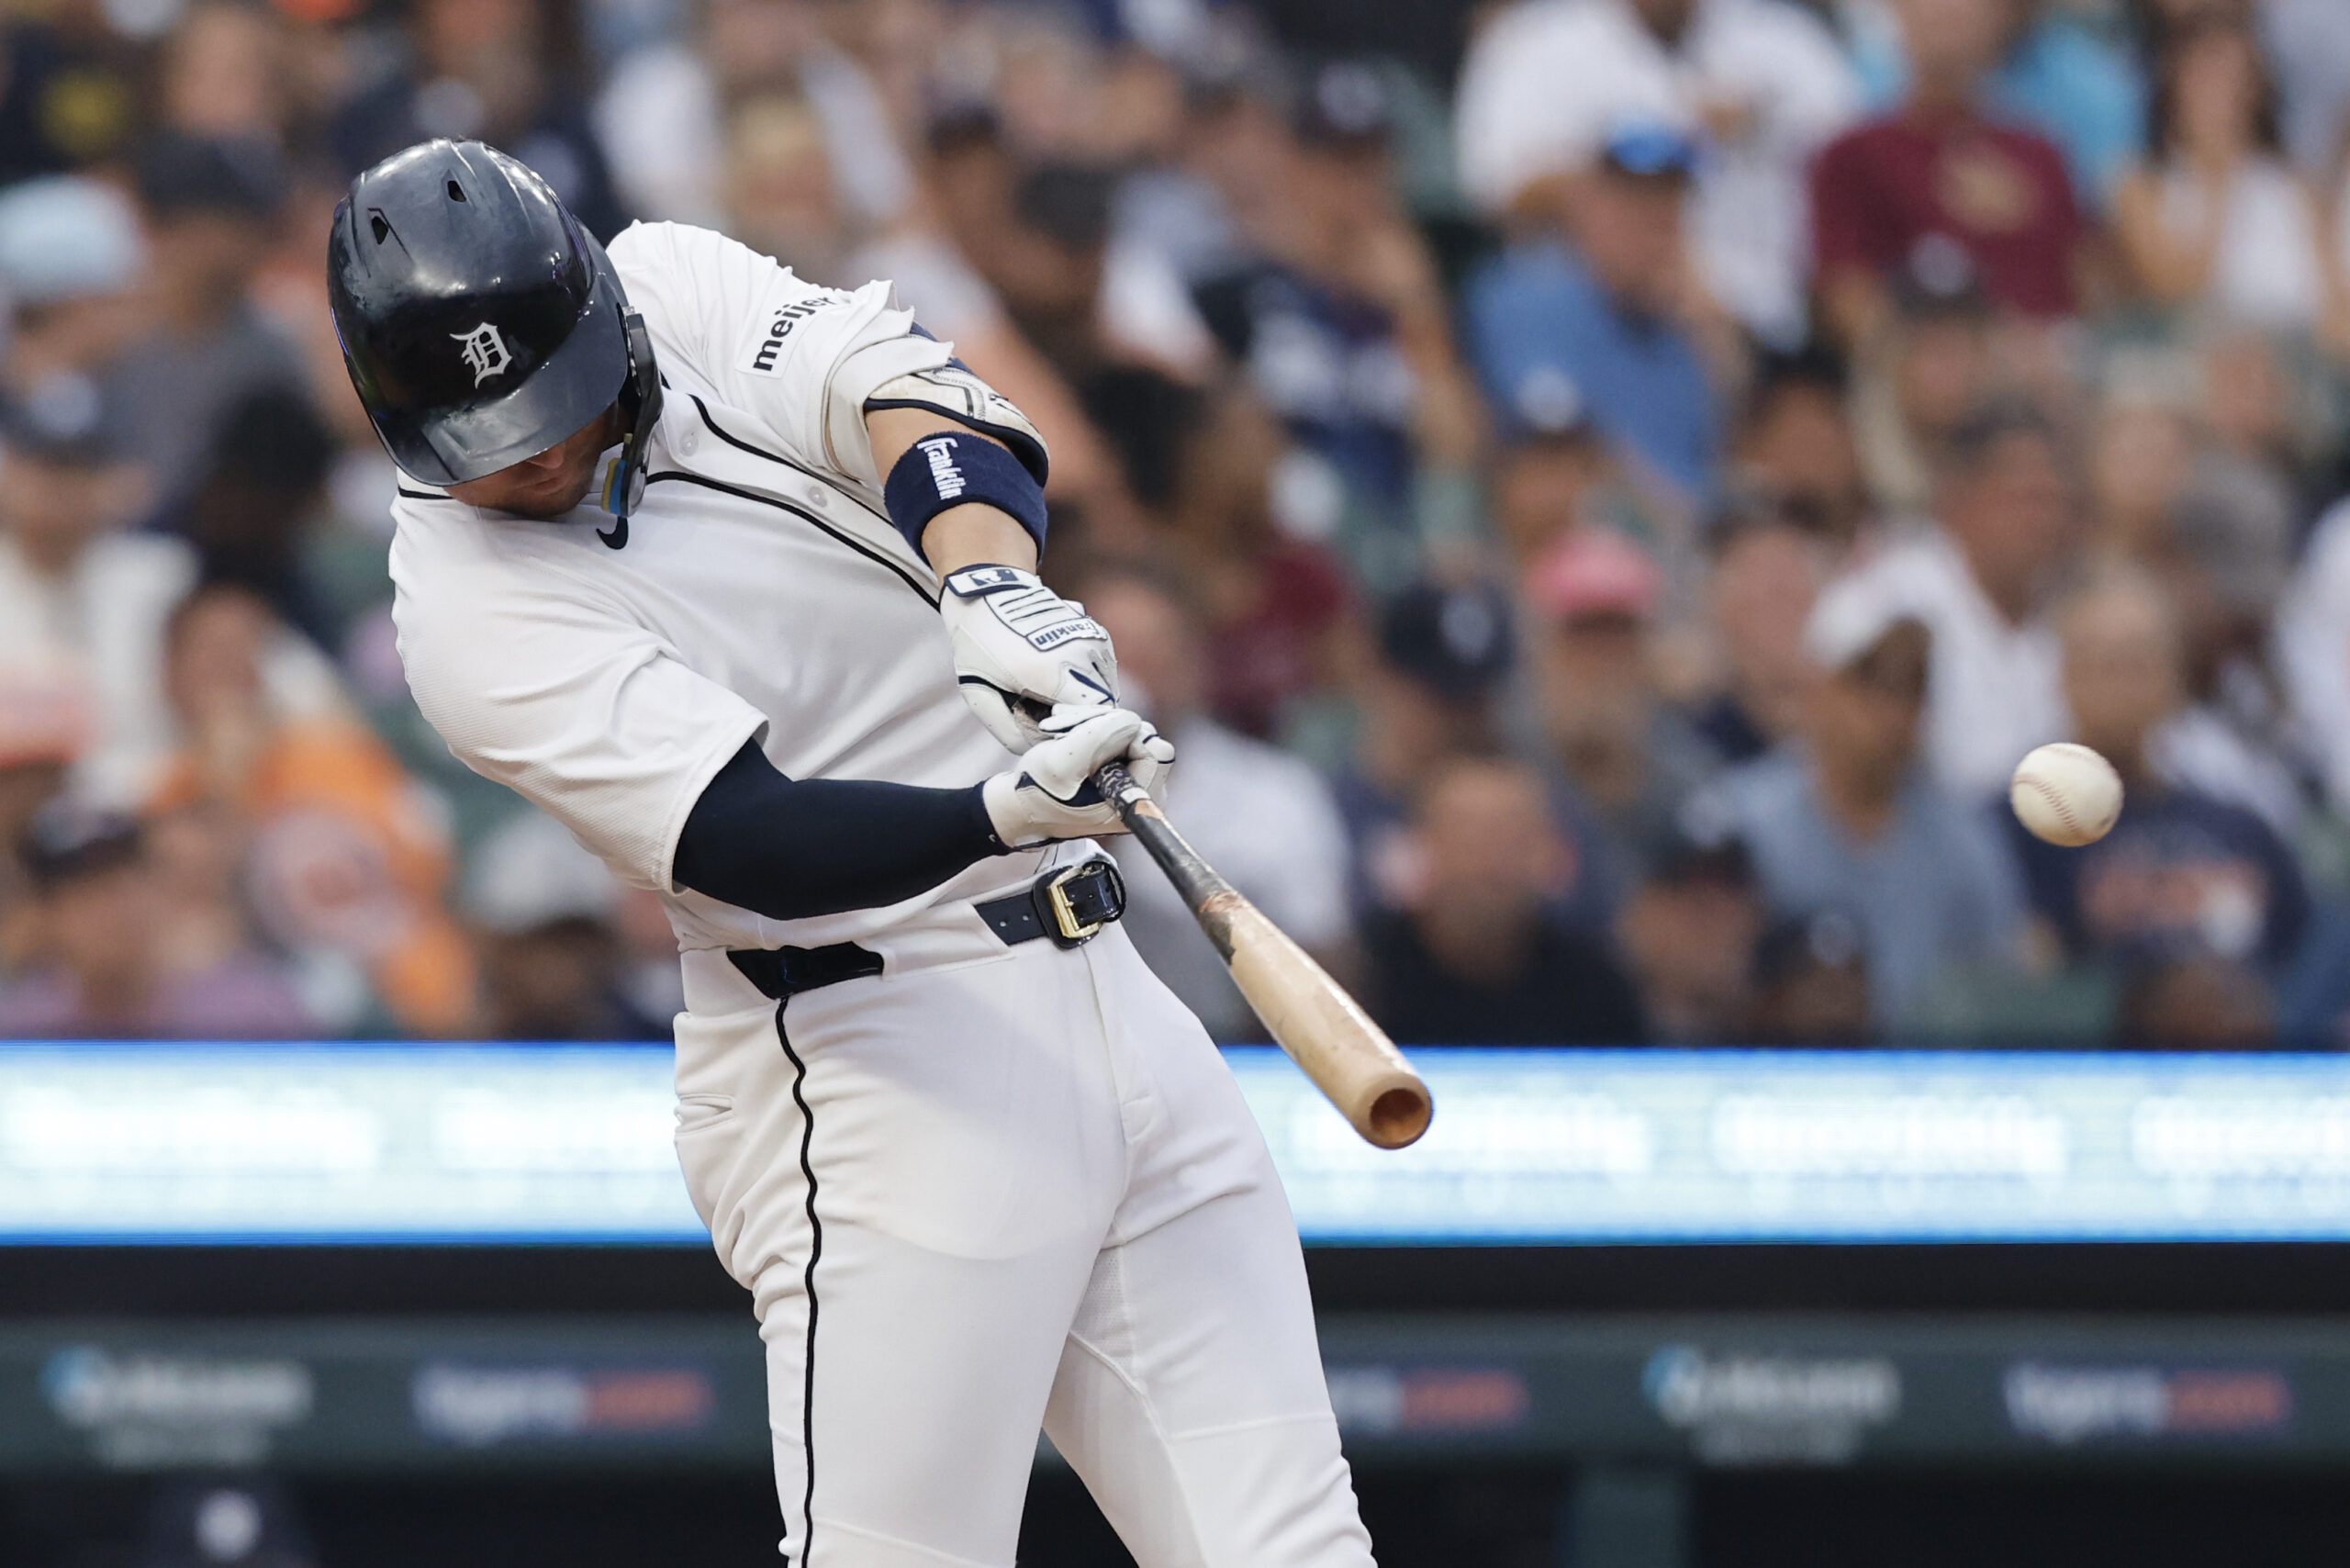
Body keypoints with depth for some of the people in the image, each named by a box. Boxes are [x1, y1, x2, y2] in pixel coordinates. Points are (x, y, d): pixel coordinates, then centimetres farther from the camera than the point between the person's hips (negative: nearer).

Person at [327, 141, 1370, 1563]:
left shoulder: (678, 287, 5)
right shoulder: (469, 608, -12)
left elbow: (894, 387, -13)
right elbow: (747, 839, -24)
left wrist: (990, 580, -34)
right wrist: (1000, 813, -42)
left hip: (1108, 986, 6)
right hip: (874, 1060, -6)